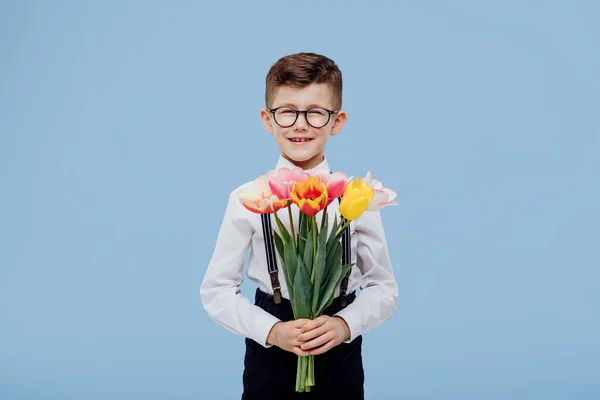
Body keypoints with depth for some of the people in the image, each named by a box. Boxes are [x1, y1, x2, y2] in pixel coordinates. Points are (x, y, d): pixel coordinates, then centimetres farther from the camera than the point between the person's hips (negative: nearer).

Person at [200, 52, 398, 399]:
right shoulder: (248, 199, -7)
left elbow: (384, 288, 1)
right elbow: (217, 290, -2)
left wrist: (345, 324, -16)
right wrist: (271, 330, -15)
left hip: (340, 358, 1)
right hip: (270, 359, 0)